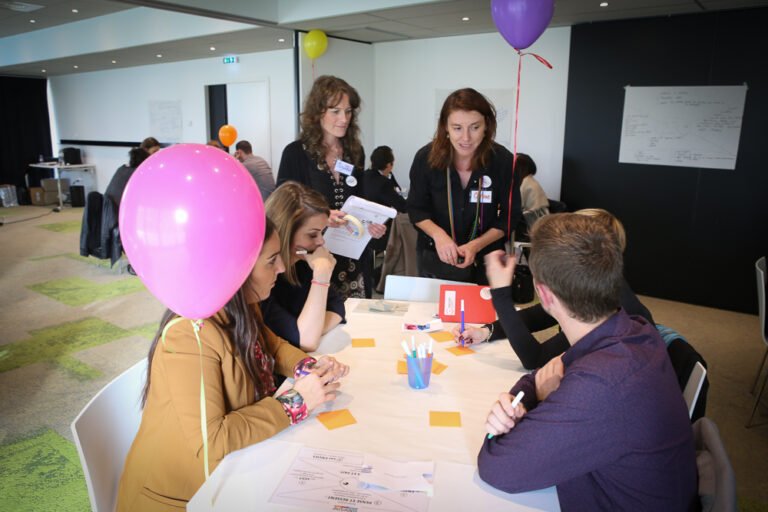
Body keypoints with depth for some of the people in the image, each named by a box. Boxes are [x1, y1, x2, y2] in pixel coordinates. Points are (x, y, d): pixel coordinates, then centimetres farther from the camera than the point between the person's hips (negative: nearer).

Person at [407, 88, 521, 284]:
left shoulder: (503, 161, -16)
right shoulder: (426, 158, -14)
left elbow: (509, 216, -8)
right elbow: (416, 209, -5)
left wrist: (476, 245, -22)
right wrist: (438, 234, -24)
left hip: (486, 260, 0)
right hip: (435, 257, 1)